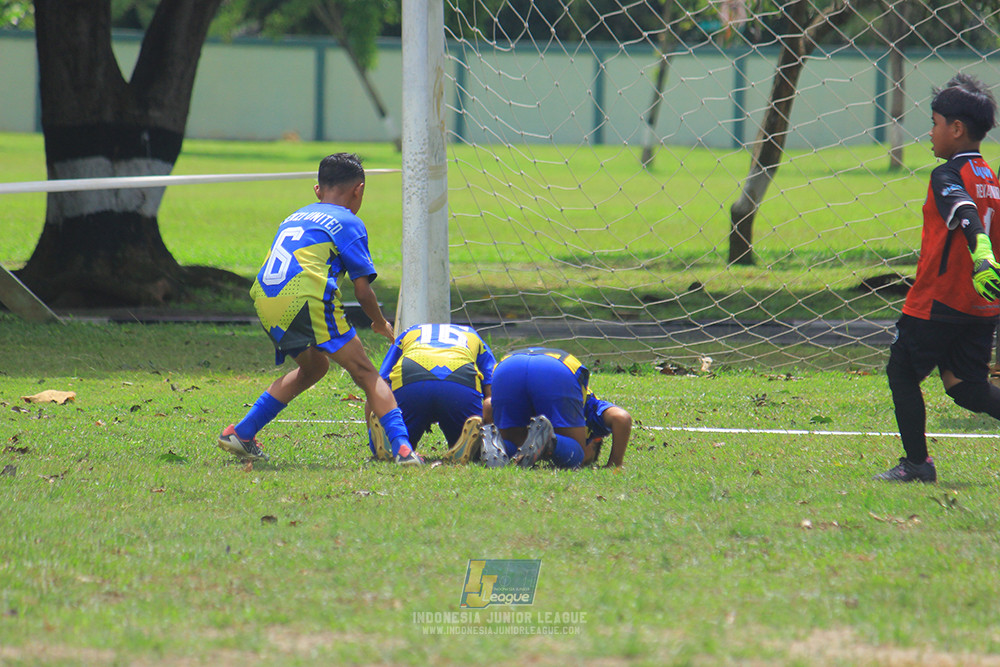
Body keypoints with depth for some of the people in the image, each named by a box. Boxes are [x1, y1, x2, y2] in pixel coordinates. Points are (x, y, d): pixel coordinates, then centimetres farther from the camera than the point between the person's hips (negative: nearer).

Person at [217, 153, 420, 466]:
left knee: (313, 366, 29)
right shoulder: (349, 223, 11)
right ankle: (402, 447, -18)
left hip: (264, 300, 6)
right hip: (306, 297, -6)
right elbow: (362, 290, 6)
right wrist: (381, 324, 23)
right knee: (364, 373, -1)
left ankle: (240, 433, 29)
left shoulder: (294, 217, 29)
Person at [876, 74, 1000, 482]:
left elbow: (967, 215, -33)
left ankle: (917, 463, 7)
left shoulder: (947, 176, -13)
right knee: (966, 385, 8)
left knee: (901, 372, 7)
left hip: (937, 300, -7)